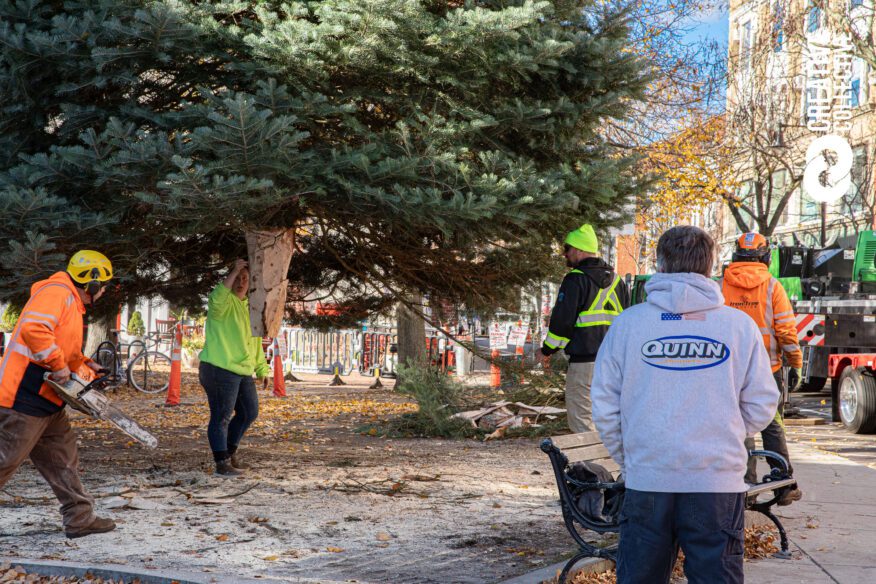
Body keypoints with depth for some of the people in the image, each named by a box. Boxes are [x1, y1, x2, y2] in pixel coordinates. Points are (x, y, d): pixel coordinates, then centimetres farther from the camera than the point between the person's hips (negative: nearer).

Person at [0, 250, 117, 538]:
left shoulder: (71, 303, 20)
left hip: (46, 399, 11)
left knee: (62, 458, 12)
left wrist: (85, 363, 12)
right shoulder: (58, 293, -13)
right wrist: (59, 365, -23)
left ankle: (80, 518, 16)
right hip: (26, 394, -11)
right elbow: (33, 328, -28)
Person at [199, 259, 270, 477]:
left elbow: (255, 341, 24)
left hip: (243, 371, 9)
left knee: (249, 412, 16)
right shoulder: (225, 302, -9)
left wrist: (262, 369, 23)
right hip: (220, 370, -9)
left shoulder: (249, 307, 17)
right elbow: (217, 299, -36)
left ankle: (230, 452, 33)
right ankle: (222, 463, 3)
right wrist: (234, 271, -35)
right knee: (222, 416, -4)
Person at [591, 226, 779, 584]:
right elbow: (761, 406, 2)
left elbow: (604, 406, 1)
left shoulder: (628, 323, -1)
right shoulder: (740, 326, -1)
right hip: (718, 482, -1)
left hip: (646, 481, 1)